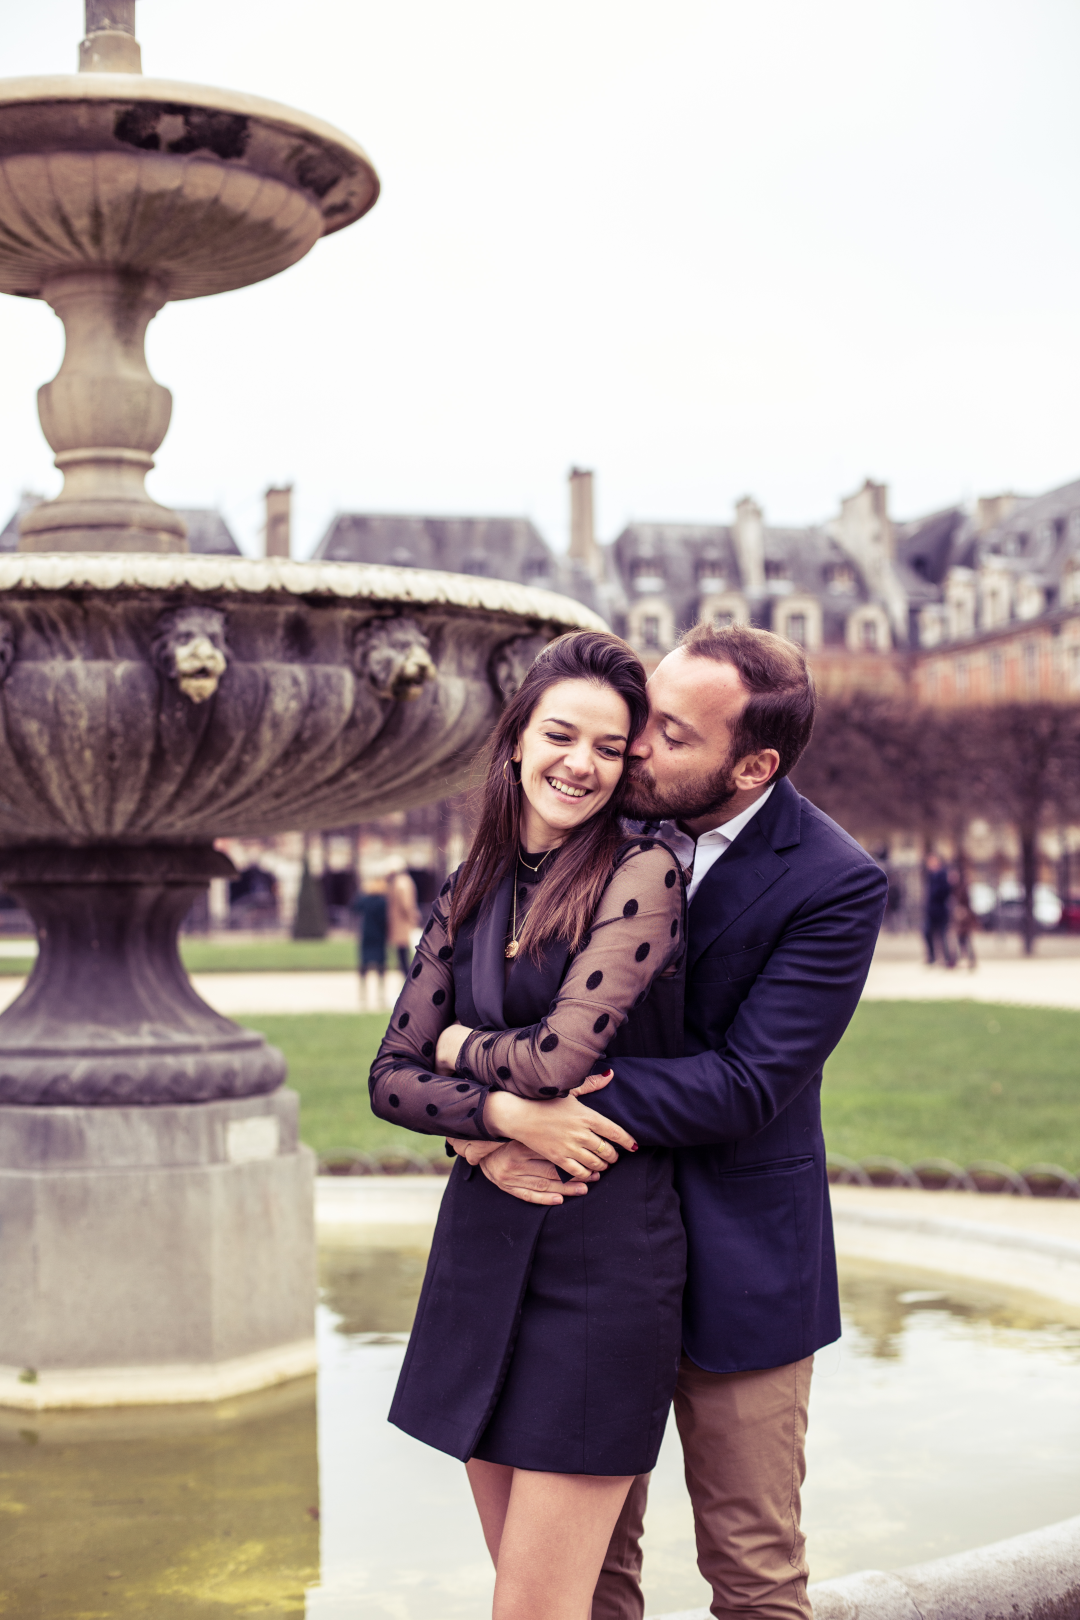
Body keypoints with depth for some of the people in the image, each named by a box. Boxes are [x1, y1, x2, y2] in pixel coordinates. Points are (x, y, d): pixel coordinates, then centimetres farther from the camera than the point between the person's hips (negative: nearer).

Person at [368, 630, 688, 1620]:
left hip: (605, 1254, -6)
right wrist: (505, 1111, -13)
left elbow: (561, 1055, -17)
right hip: (482, 1245, 6)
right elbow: (390, 1079, 6)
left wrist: (459, 1044, 2)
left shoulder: (643, 873, -8)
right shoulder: (468, 898, 9)